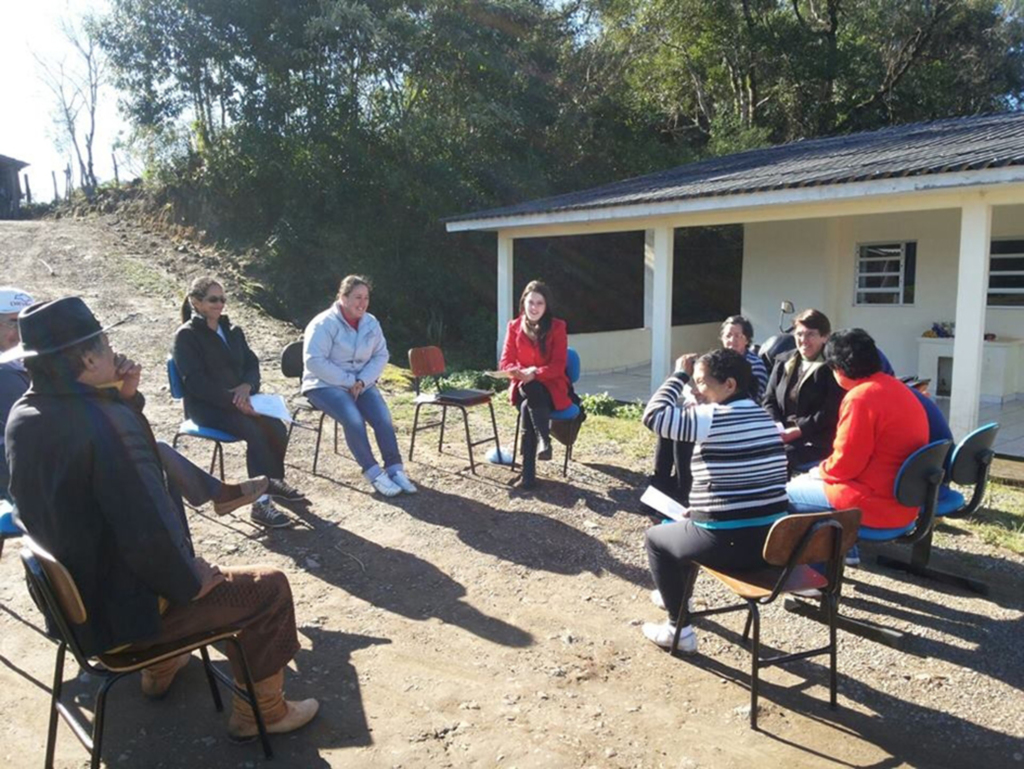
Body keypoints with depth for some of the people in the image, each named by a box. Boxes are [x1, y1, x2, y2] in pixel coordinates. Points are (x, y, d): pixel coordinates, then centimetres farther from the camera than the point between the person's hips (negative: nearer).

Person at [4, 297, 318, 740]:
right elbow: (149, 534, -32)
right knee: (268, 588, 4)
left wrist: (126, 398, -6)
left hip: (71, 595, 9)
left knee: (179, 562, 35)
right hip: (120, 609, -9)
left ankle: (160, 671, 47)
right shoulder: (108, 421, -32)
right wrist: (190, 581, -14)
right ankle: (261, 711, 19)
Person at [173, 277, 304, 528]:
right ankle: (261, 502, -29)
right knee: (255, 431, -30)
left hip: (238, 400, 6)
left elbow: (252, 363, 10)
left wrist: (247, 386, -13)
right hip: (206, 406, -6)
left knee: (277, 428, -18)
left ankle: (275, 481, 7)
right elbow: (196, 382, -16)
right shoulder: (186, 336, -7)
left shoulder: (232, 331, 15)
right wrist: (233, 400, -24)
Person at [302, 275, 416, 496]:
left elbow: (381, 355, 7)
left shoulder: (371, 323, 5)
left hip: (361, 384, 5)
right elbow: (314, 361, -20)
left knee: (383, 418, -20)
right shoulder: (324, 324, -13)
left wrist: (362, 380, -11)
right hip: (326, 385, -5)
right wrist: (348, 382, -21)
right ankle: (374, 473, -20)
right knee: (354, 420, -30)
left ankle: (395, 469, -14)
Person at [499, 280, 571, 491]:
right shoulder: (514, 326, 4)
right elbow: (505, 362, 0)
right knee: (528, 404, -36)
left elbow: (558, 366, -10)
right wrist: (521, 372, -22)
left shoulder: (557, 327, -4)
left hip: (551, 386, -2)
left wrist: (535, 374, -28)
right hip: (523, 386, 2)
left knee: (528, 407, -35)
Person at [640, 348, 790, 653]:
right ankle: (679, 595, 53)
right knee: (688, 525, 33)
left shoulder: (714, 418, -17)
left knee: (656, 537, 17)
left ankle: (679, 629, 20)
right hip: (773, 541, 8)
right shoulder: (765, 418, 10)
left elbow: (653, 415, -18)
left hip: (730, 544, -8)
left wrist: (680, 375, -7)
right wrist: (701, 509, 22)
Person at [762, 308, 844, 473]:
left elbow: (830, 412, -10)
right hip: (781, 436, 5)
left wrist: (796, 431, -17)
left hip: (816, 442, -5)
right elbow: (768, 400, 13)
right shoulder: (783, 361, 16)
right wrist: (776, 426, -6)